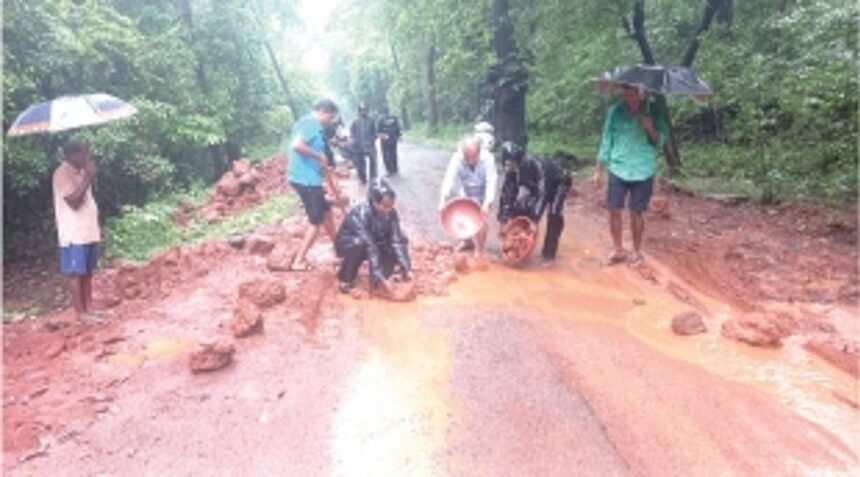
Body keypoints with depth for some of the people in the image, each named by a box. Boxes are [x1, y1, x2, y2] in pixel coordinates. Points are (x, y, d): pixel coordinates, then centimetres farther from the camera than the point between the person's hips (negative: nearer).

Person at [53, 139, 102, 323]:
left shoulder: (80, 172, 15)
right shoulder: (62, 173, -12)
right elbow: (73, 201, -22)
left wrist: (97, 226, 15)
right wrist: (88, 178, -20)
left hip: (89, 231, 9)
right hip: (74, 233, -9)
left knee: (88, 272, 11)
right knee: (76, 273, -3)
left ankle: (88, 308, 18)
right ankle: (80, 312, 3)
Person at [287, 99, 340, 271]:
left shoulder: (311, 124, 17)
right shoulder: (311, 123, -15)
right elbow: (297, 145, -30)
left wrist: (323, 167, 15)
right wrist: (319, 156, -18)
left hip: (307, 177, 11)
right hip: (306, 179, -11)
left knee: (326, 212, 22)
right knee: (316, 221, -2)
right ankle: (299, 261, 3)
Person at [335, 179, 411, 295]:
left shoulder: (391, 213, -20)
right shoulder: (361, 214, -35)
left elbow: (396, 241, -23)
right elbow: (370, 248, -41)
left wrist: (406, 269, -33)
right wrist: (381, 278, -45)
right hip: (346, 244, -5)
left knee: (401, 240, -17)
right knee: (359, 244, -39)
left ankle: (376, 278, -6)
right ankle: (345, 278, -14)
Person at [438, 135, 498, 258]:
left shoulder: (487, 159, -33)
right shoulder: (457, 159, -29)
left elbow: (491, 183, -38)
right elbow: (449, 179, -38)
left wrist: (487, 203, -51)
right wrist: (443, 199, -53)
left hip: (483, 196, -3)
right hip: (466, 195, 3)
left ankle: (479, 249, 13)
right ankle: (468, 241, 38)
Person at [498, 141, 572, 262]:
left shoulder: (536, 164, -41)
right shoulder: (512, 170, -22)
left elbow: (543, 192, -45)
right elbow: (507, 192, -15)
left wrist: (535, 218, -50)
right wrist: (504, 217, -18)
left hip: (559, 182, -6)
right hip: (535, 184, 6)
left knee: (554, 212, -23)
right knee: (520, 206, -9)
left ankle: (549, 251, -10)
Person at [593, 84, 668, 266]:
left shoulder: (654, 112, -5)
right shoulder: (615, 111, -2)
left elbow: (660, 142, -2)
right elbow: (606, 140, 5)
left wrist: (651, 130, -23)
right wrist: (599, 170, 5)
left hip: (643, 172, -1)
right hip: (617, 170, 2)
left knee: (636, 212, 5)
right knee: (614, 210, 2)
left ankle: (637, 251, 23)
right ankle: (617, 250, 20)